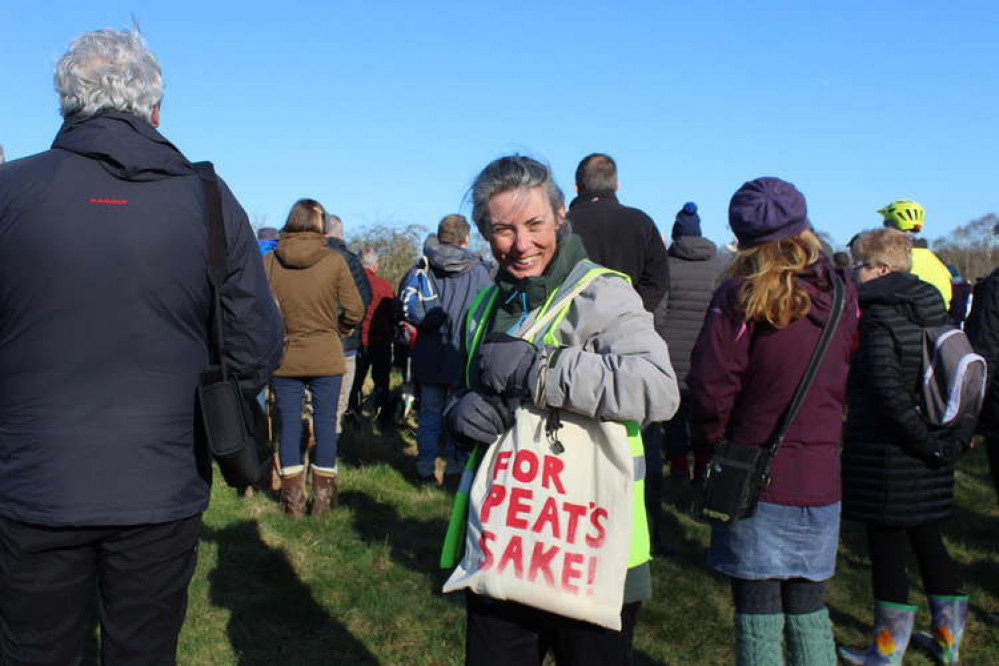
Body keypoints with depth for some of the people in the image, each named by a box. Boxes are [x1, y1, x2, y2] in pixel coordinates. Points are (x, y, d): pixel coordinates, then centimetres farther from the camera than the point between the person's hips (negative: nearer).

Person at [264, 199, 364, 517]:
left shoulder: (270, 261, -4)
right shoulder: (334, 261, -8)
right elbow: (354, 310, -6)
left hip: (283, 357, 2)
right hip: (326, 357, -1)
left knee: (289, 423, 10)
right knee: (326, 423, 8)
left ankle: (293, 499, 16)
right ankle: (323, 498, 16)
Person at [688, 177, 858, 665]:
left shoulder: (740, 295, -14)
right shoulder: (842, 294, 1)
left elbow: (710, 388, -16)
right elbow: (846, 384, 10)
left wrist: (709, 447, 0)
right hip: (820, 478, 5)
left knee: (759, 620, 7)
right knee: (809, 612, 18)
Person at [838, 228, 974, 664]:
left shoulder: (877, 320, -17)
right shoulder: (933, 312, 7)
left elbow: (889, 393, -25)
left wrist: (929, 444, -17)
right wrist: (959, 435, 9)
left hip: (886, 454, -8)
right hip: (929, 463, 8)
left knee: (886, 547, 3)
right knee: (927, 540, 19)